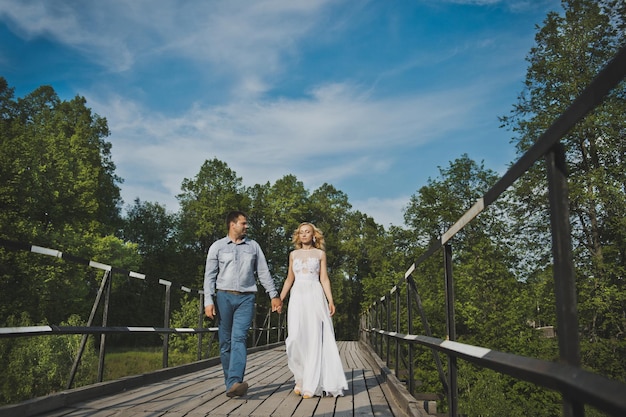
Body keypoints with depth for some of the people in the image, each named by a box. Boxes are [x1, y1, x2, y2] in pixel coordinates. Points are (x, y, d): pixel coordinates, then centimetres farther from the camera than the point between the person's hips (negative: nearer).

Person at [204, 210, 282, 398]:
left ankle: (235, 383, -25)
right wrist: (208, 301, -7)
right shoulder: (217, 246, 7)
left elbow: (263, 273, 14)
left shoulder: (253, 246, 12)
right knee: (225, 341, 3)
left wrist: (274, 295, 9)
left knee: (239, 338, -15)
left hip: (246, 298, 0)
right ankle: (229, 382, 11)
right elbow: (210, 275, 3)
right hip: (224, 297, 0)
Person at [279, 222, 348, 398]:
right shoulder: (293, 254, 15)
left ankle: (310, 385, -2)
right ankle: (300, 378, 6)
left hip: (315, 297, -2)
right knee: (296, 338, -11)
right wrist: (280, 299, 12)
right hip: (297, 297, 2)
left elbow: (324, 279, 6)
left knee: (314, 339, -6)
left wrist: (330, 300, -5)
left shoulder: (320, 254, 10)